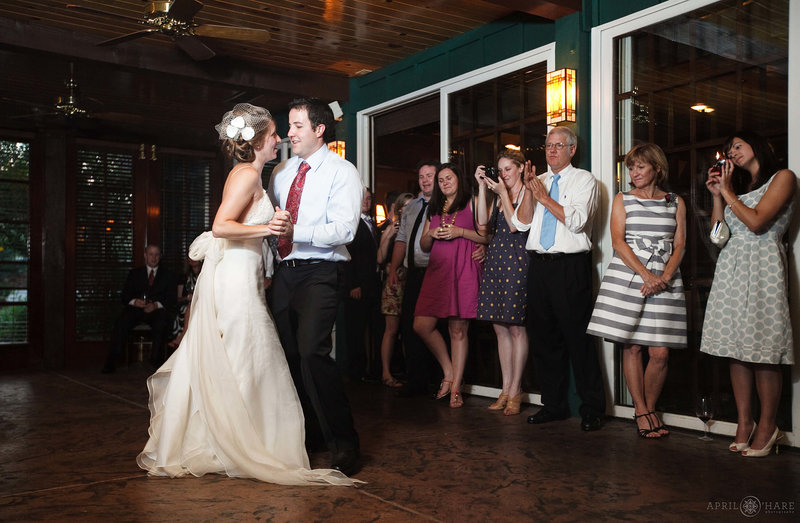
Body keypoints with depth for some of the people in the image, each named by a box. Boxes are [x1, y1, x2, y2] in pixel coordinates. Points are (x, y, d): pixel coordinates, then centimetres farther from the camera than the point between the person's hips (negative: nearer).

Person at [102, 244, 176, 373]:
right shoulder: (134, 273, 23)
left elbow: (171, 298, 7)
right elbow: (124, 294, 13)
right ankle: (111, 362, -27)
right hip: (136, 309, 2)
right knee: (121, 323, -30)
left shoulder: (168, 275, 19)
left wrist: (156, 305, -13)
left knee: (160, 324, -36)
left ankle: (156, 361, -29)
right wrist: (134, 301, -11)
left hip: (157, 310, -1)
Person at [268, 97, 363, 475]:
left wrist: (296, 232, -26)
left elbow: (343, 230, -16)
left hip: (320, 273, -7)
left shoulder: (342, 172, -3)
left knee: (312, 352, -21)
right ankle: (308, 434, 24)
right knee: (288, 355, 7)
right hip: (283, 271, 7)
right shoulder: (281, 171, 17)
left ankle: (343, 444, -9)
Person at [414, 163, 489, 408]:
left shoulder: (471, 204, 8)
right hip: (437, 270, 5)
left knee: (458, 330, -4)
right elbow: (423, 246, 22)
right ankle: (449, 372, 13)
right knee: (422, 325, -5)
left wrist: (460, 232, -11)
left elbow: (487, 236, -1)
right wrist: (431, 234, 2)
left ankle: (455, 387, 4)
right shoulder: (434, 209, 22)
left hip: (463, 270, -5)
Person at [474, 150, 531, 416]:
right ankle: (506, 389, 14)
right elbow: (483, 222, 5)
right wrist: (482, 187, 4)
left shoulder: (527, 192, -1)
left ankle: (515, 391, 5)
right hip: (495, 260, 7)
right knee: (500, 327, 7)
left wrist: (503, 193, -10)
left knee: (517, 328, -3)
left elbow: (515, 225, -12)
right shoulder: (498, 195, 18)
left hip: (517, 261, -7)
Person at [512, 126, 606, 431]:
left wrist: (544, 198, -8)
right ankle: (554, 405, 22)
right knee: (543, 337, 10)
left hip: (571, 267, -5)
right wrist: (528, 192, -4)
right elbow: (521, 223, 9)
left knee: (578, 337, -5)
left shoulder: (584, 180, 2)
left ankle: (592, 409, 6)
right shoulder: (537, 182, 17)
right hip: (539, 265, 6)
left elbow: (576, 220, -12)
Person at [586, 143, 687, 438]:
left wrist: (663, 278, -10)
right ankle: (640, 411, 10)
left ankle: (650, 408, 13)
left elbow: (679, 245, 7)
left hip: (665, 280, 1)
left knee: (660, 352, -5)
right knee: (632, 347, -1)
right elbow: (618, 242, -1)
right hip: (628, 277, -1)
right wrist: (646, 275, -12)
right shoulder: (623, 200, 9)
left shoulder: (676, 202, 13)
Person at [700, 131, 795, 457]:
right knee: (736, 350, 2)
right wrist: (716, 195, 11)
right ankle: (744, 422, 7)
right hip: (730, 268, 6)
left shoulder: (783, 178, 3)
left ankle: (767, 426, 0)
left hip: (762, 267, -6)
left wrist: (727, 192, -1)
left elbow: (756, 222, -11)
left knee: (762, 352, -8)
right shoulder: (738, 186, 24)